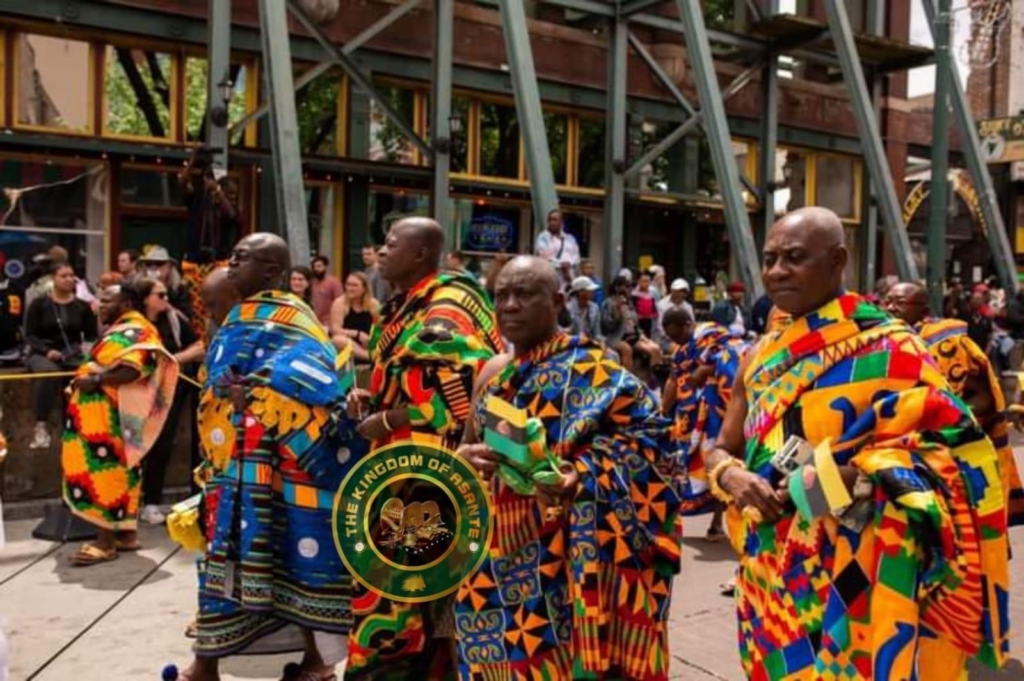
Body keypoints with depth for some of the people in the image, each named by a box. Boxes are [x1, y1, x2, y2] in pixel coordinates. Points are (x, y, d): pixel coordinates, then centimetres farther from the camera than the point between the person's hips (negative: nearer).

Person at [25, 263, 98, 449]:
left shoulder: (82, 306, 12)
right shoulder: (39, 304, 5)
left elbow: (92, 335, 11)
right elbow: (29, 335, 0)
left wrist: (87, 347, -13)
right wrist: (47, 350, -18)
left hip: (73, 354, 2)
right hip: (42, 354, -2)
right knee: (48, 372, -40)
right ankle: (41, 427, -34)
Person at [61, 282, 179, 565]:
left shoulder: (134, 330, -10)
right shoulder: (119, 330, 22)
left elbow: (136, 367, -26)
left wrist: (96, 380, -21)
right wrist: (87, 377, 7)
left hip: (111, 415, -10)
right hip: (103, 415, 10)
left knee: (106, 471, -9)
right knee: (117, 471, 11)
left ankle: (105, 542, -5)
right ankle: (126, 533, 17)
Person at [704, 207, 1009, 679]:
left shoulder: (885, 347, -9)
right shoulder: (760, 356, 8)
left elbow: (955, 445, -16)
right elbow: (722, 450, 14)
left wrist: (842, 479, -24)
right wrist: (732, 477, -10)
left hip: (851, 577, -5)